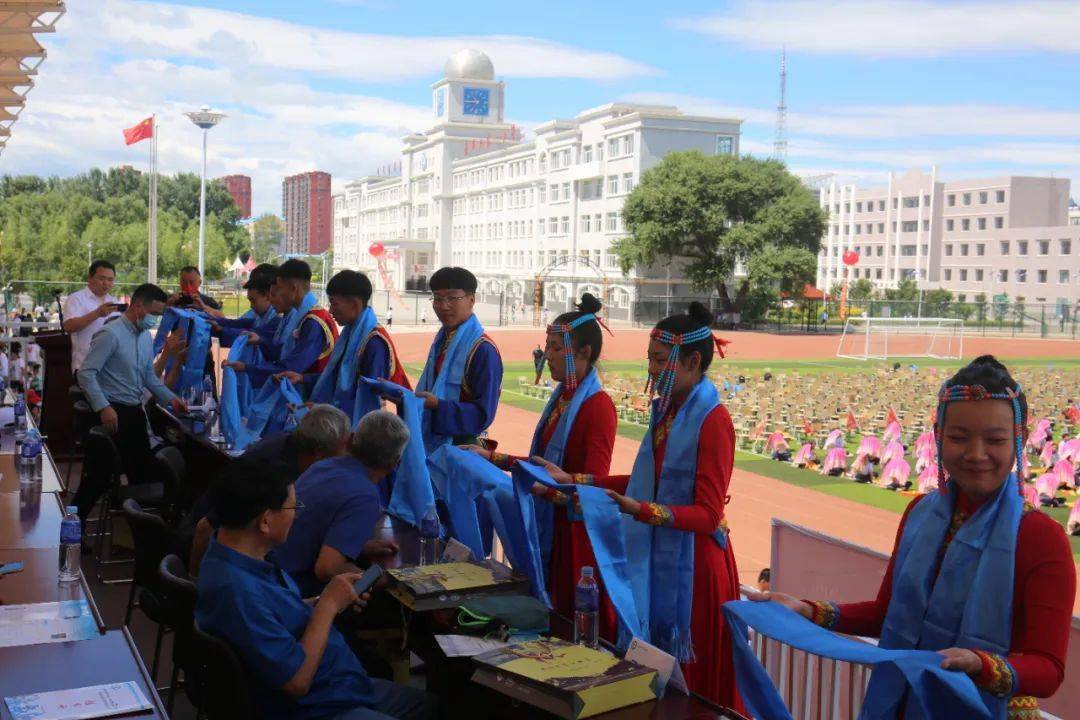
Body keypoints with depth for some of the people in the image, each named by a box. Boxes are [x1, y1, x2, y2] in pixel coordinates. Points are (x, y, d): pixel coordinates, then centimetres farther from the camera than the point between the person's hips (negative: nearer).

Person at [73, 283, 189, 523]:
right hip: (112, 413, -8)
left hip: (134, 411, 8)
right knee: (101, 475, -5)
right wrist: (103, 408, -24)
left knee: (142, 468, 15)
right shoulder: (110, 334, -16)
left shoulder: (146, 336, 10)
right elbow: (86, 373, -19)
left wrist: (170, 399, 9)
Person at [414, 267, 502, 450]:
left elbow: (483, 415, -21)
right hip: (429, 443, 7)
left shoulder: (484, 350, -19)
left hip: (460, 450, -7)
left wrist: (438, 405, -30)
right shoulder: (441, 339, 6)